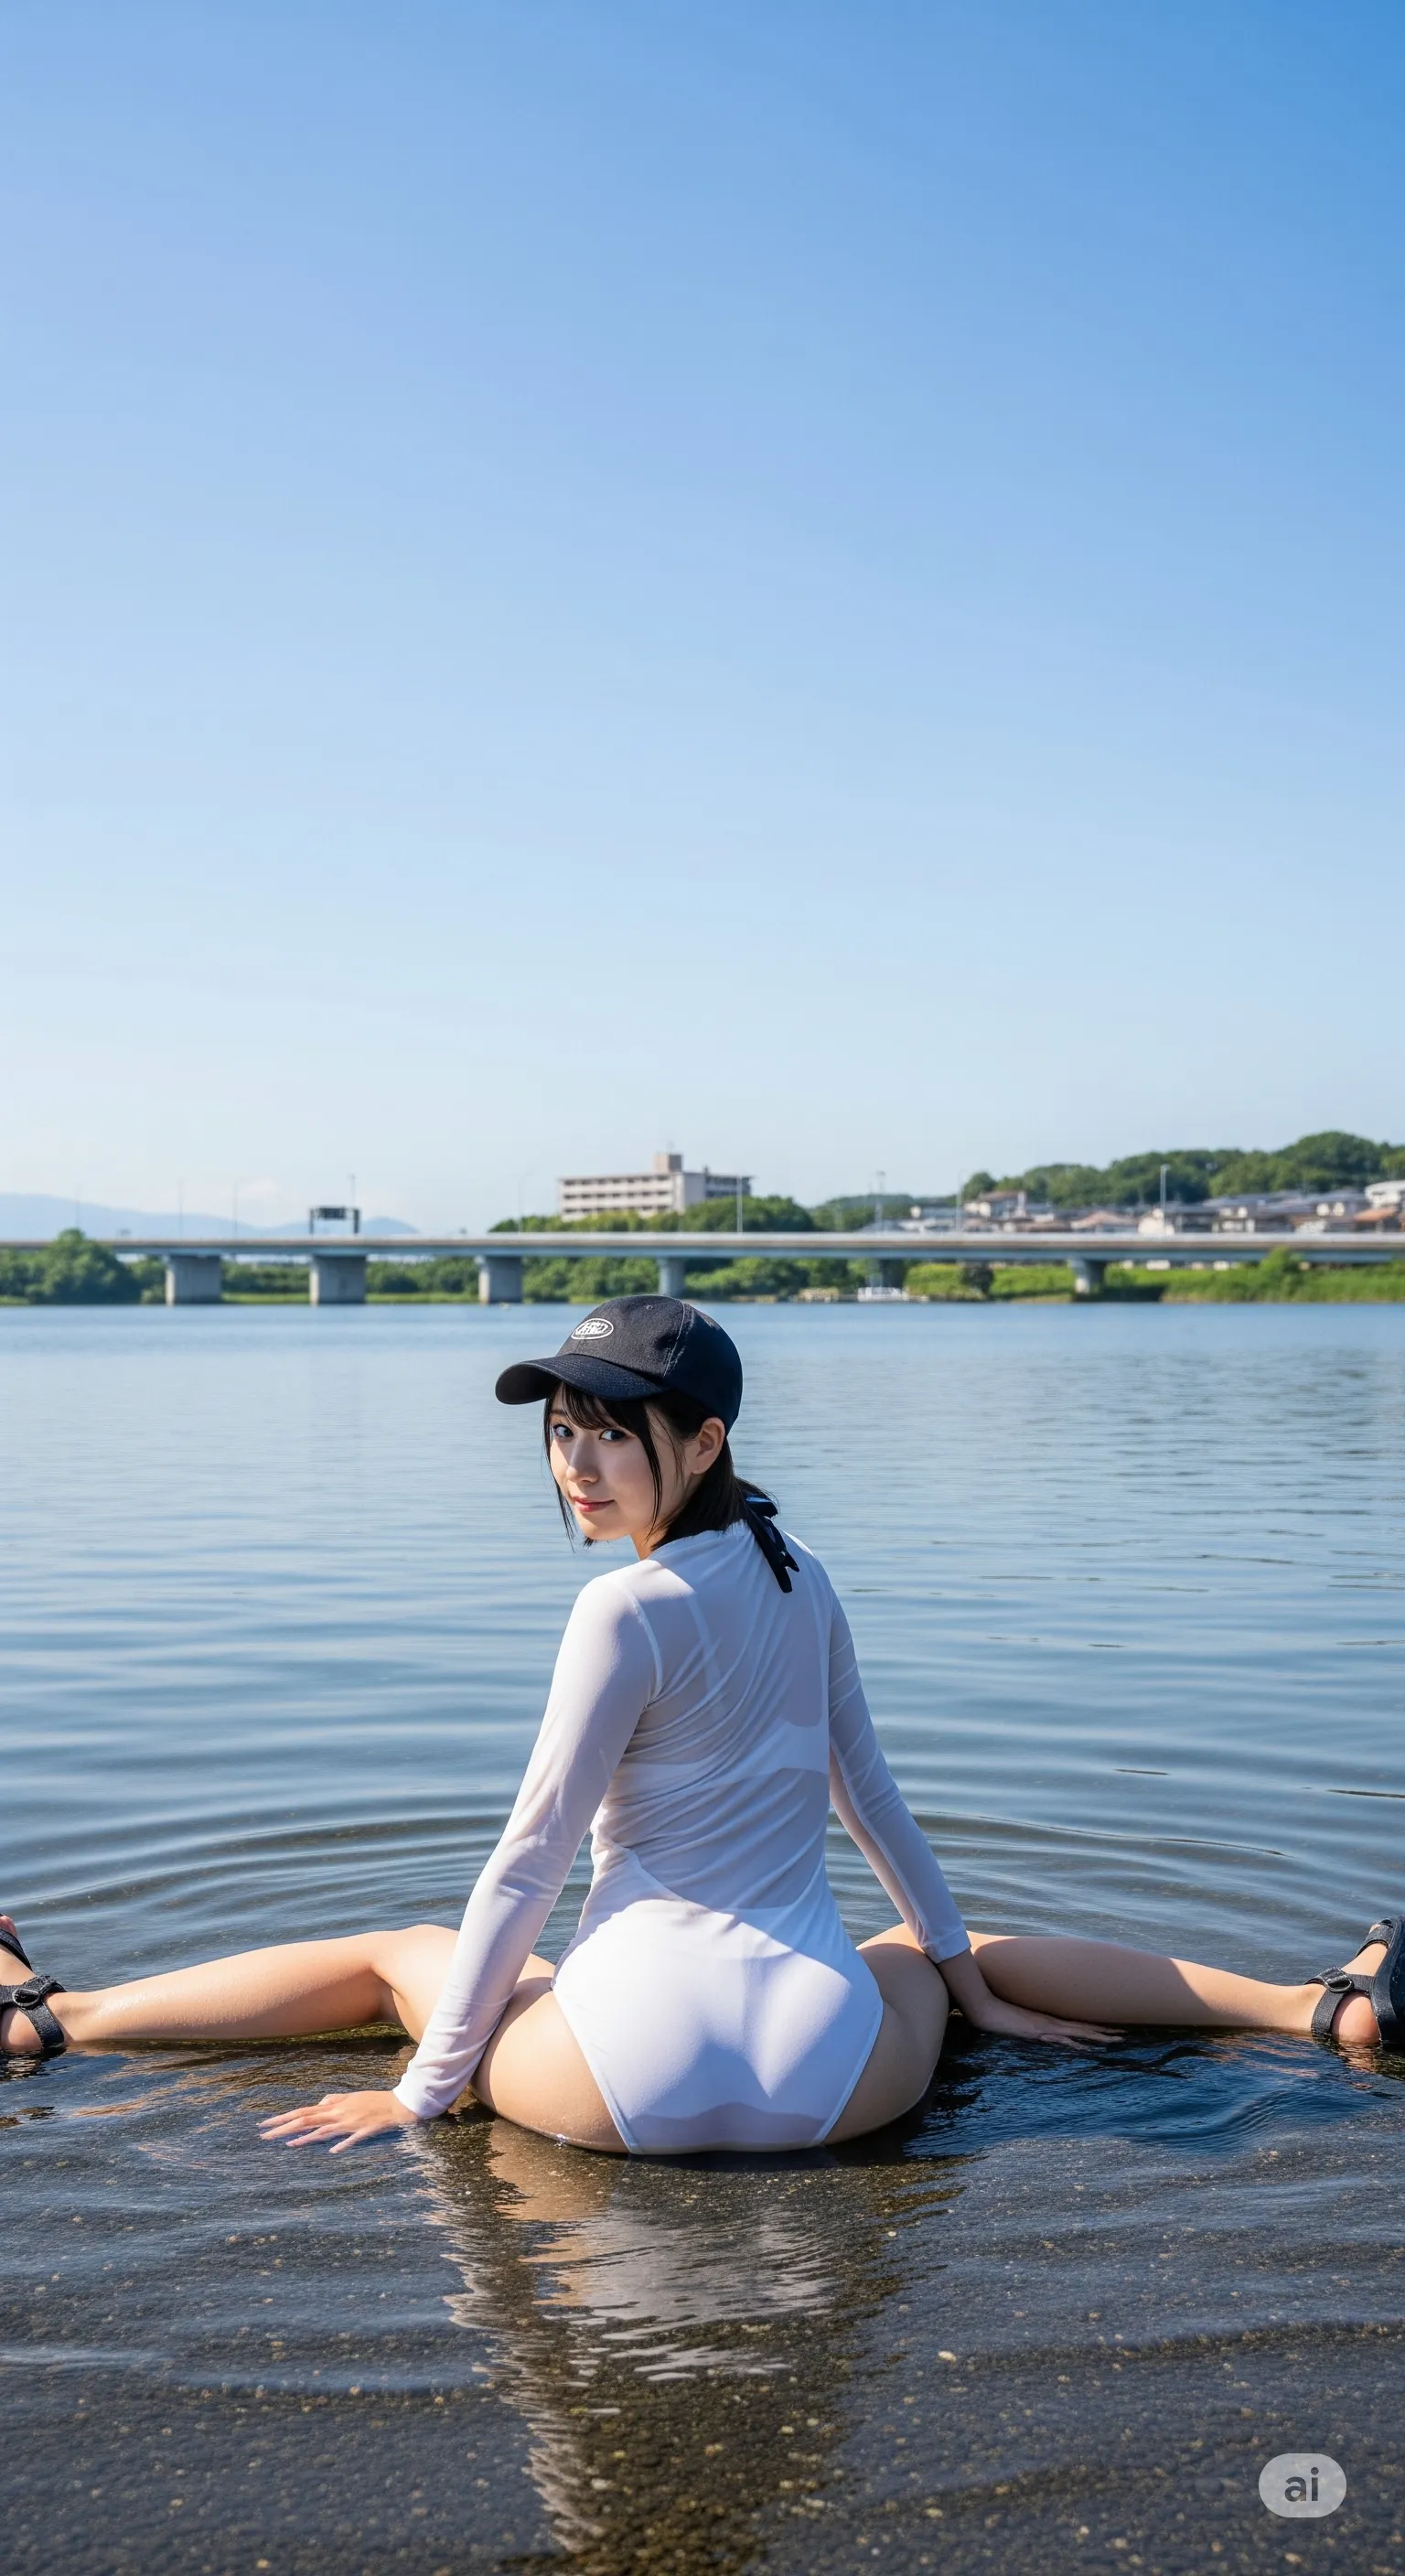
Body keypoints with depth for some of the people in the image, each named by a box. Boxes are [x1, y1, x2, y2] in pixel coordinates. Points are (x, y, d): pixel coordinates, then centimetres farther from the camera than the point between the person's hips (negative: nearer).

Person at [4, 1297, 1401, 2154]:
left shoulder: (630, 1607, -13)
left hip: (637, 2073, -4)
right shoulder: (804, 1579, 6)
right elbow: (868, 1788, 18)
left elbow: (530, 1859, -10)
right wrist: (955, 1970, 30)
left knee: (384, 1956, 18)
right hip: (836, 2073, 5)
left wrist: (424, 2085, -1)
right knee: (983, 1955, 33)